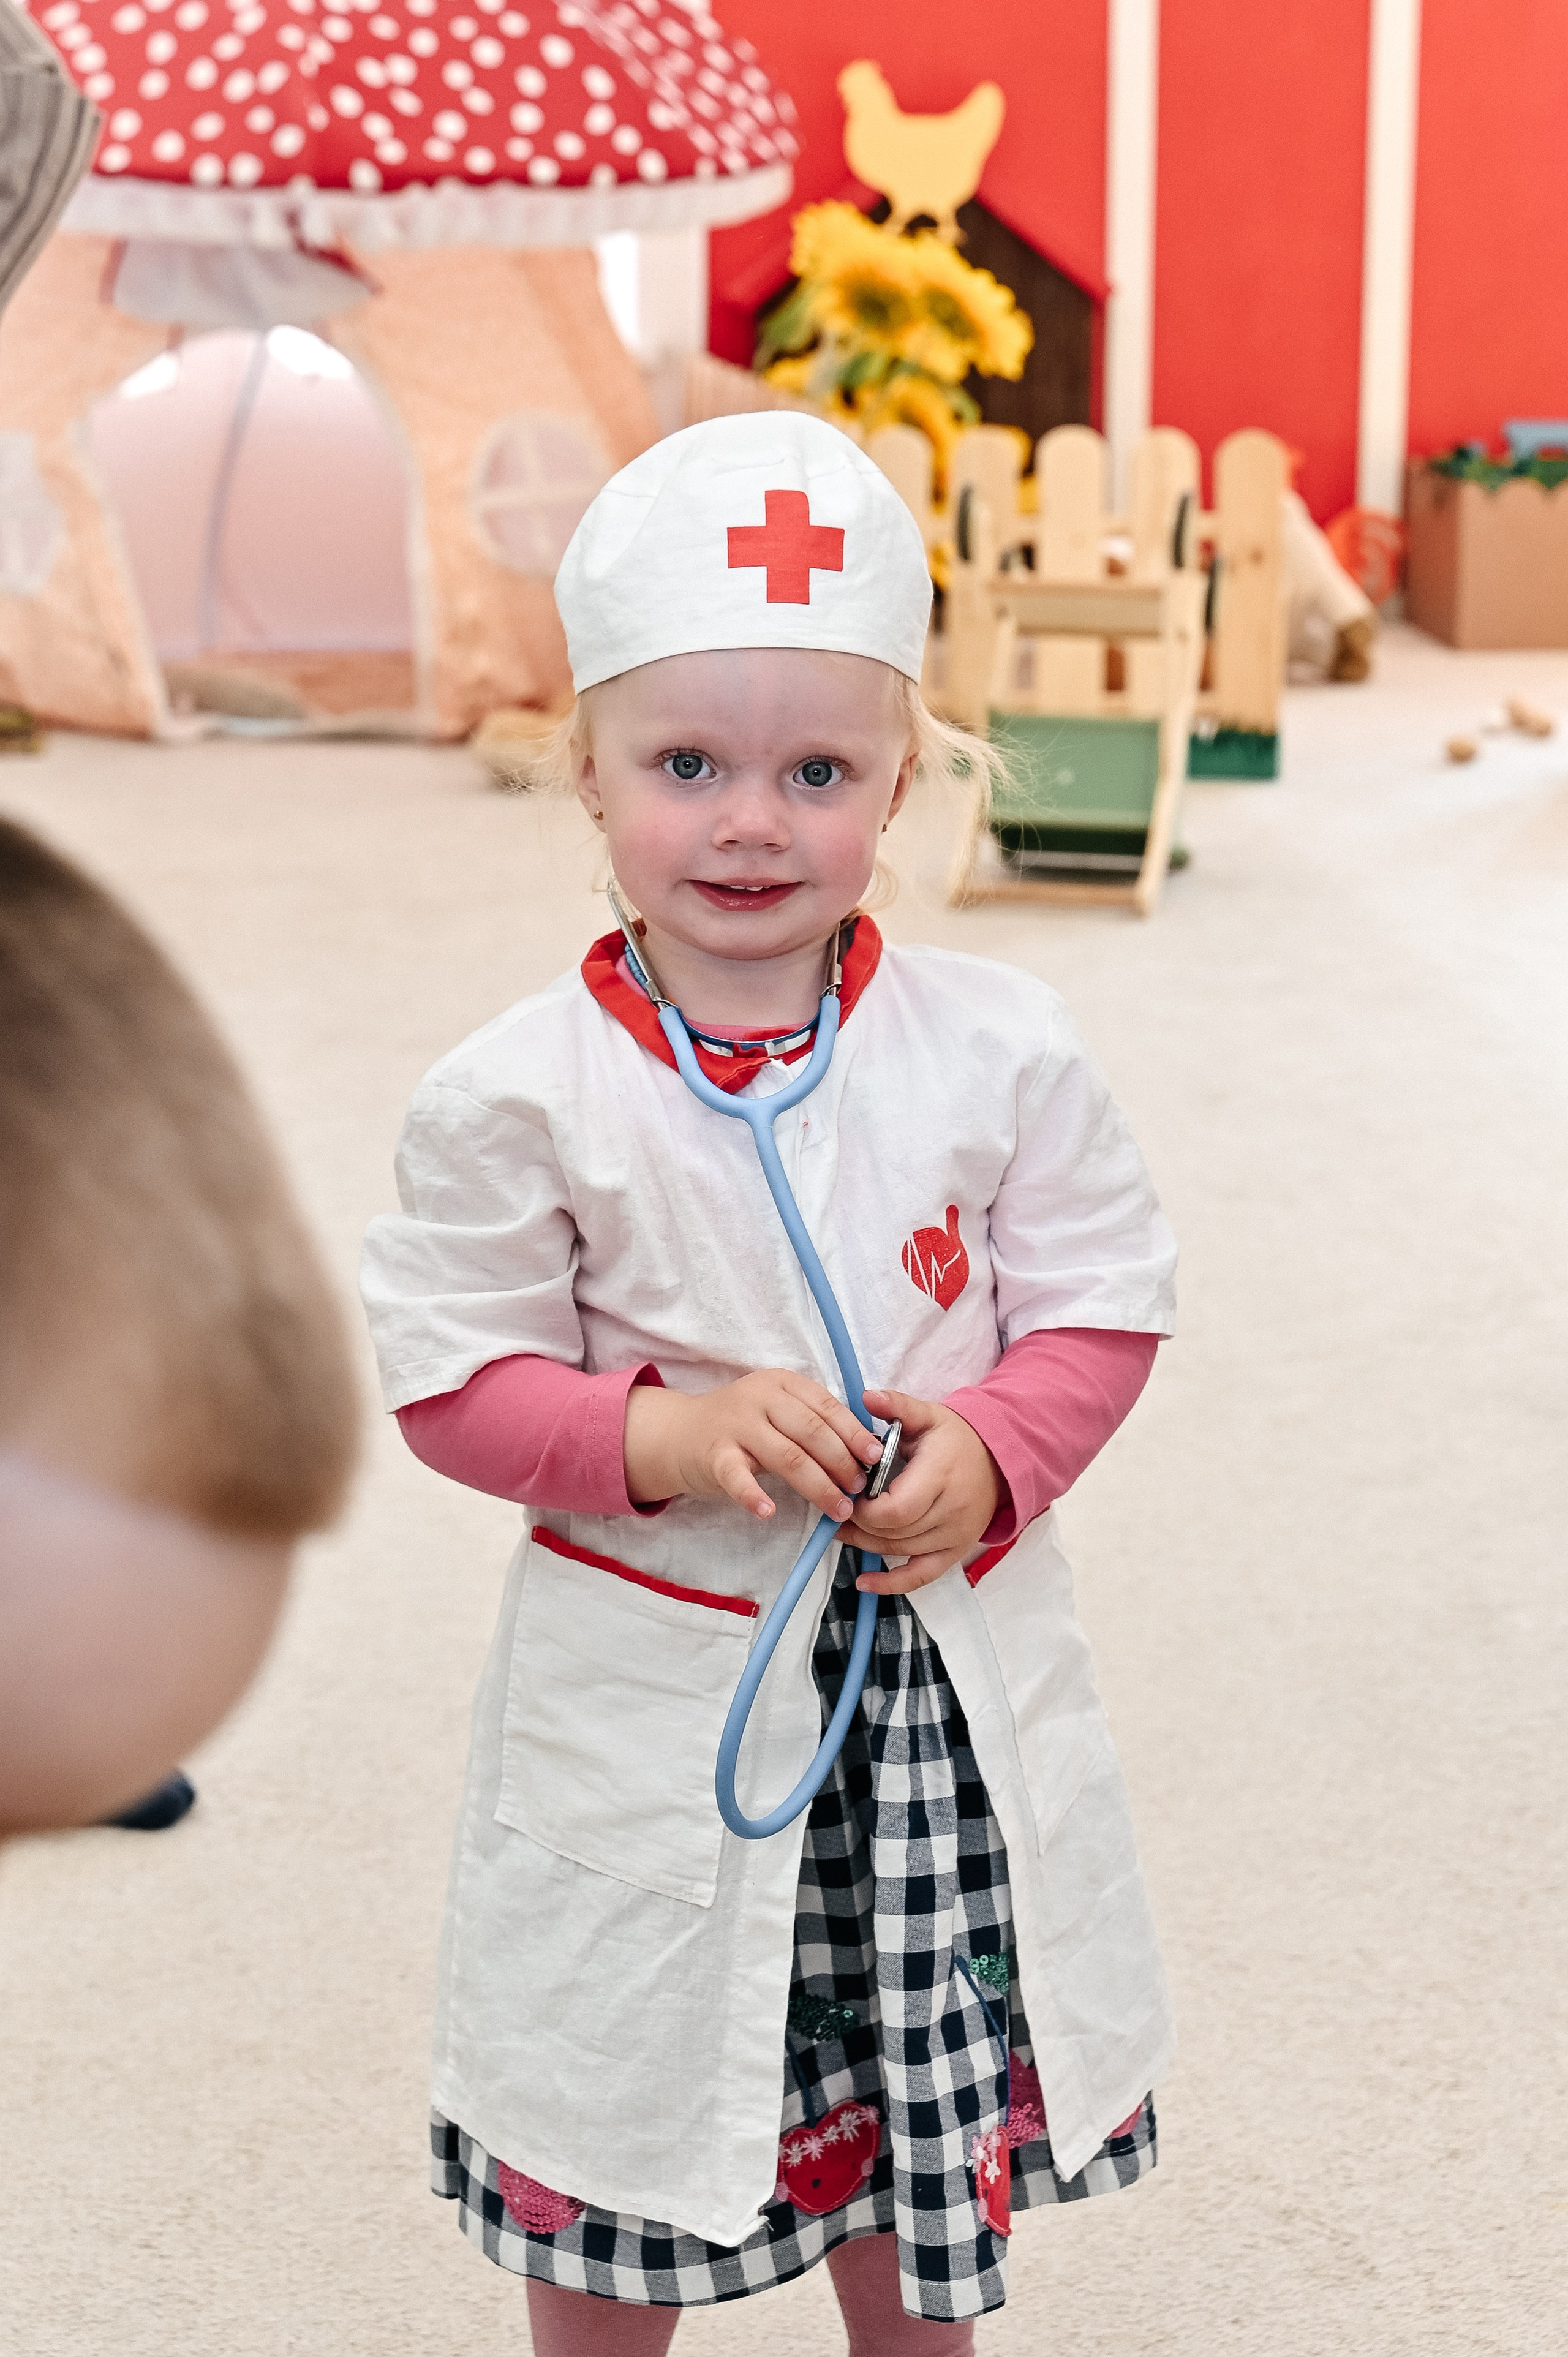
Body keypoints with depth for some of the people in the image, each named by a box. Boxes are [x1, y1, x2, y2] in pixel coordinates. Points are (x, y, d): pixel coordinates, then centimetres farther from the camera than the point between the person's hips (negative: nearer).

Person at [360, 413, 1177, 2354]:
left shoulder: (997, 1051, -7)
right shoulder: (521, 1095, -13)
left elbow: (1103, 1306, 0)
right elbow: (451, 1377, -8)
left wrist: (990, 1457, -18)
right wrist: (665, 1434, -24)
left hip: (942, 1676, 2)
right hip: (647, 1686, -1)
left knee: (930, 2110, 18)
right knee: (623, 2089, 15)